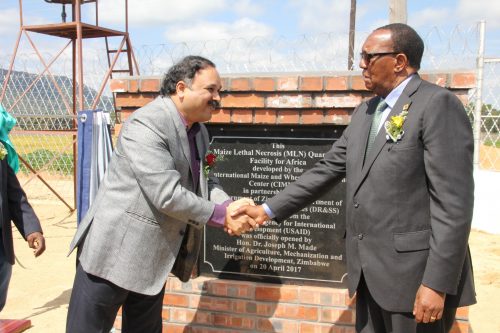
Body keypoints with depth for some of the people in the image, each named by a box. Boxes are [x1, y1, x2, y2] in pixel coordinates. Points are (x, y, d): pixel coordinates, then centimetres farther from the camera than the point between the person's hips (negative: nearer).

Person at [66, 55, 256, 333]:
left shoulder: (198, 131, 7)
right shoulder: (145, 125, -22)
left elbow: (202, 181, 9)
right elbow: (166, 194, -28)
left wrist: (230, 206, -12)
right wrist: (221, 216, -19)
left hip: (155, 256, 9)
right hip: (115, 249, -8)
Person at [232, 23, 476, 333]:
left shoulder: (437, 104, -12)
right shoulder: (365, 111, 13)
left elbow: (453, 201, -17)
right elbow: (327, 170, 14)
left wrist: (437, 283, -19)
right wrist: (269, 209, 10)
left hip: (415, 272, -7)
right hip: (370, 272, 8)